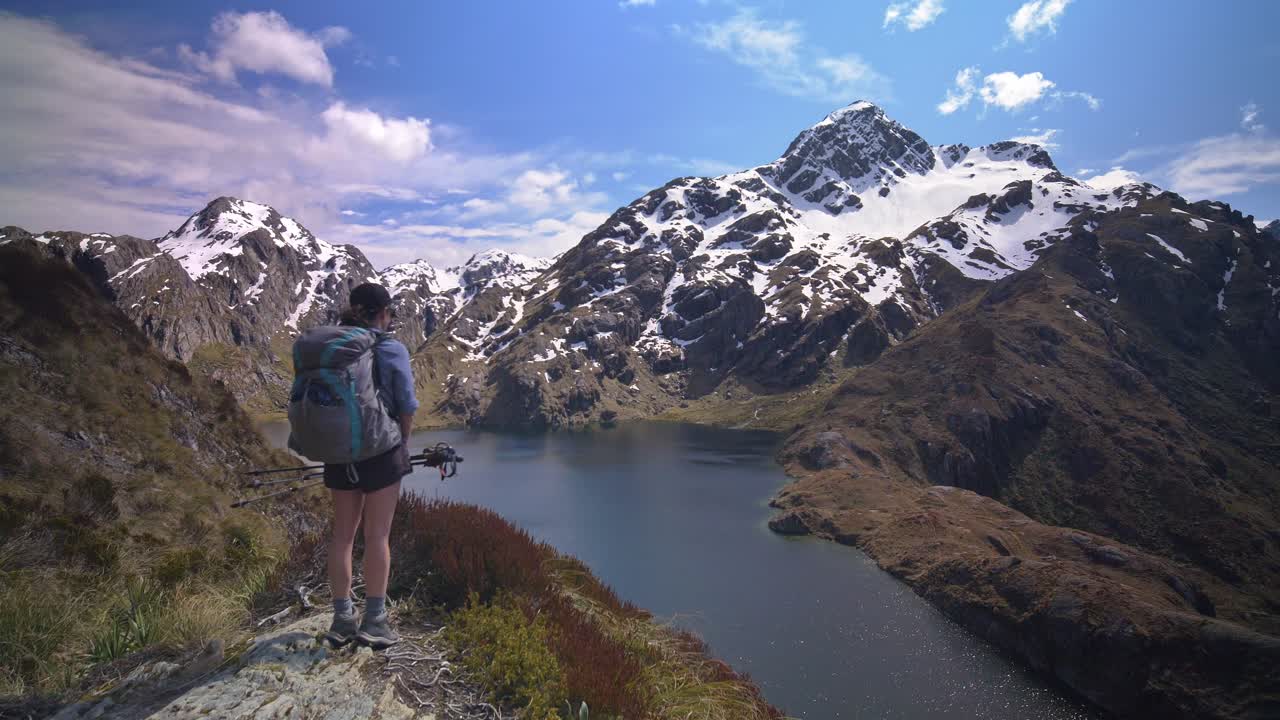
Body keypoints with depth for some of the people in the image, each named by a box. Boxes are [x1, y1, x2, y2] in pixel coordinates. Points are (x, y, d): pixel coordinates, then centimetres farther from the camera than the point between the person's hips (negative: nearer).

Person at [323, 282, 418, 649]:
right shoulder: (392, 350, -10)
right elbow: (407, 409, -8)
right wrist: (402, 444, 8)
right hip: (381, 452, -4)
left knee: (343, 533, 13)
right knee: (377, 535, 3)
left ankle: (342, 619, 22)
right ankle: (374, 621, 10)